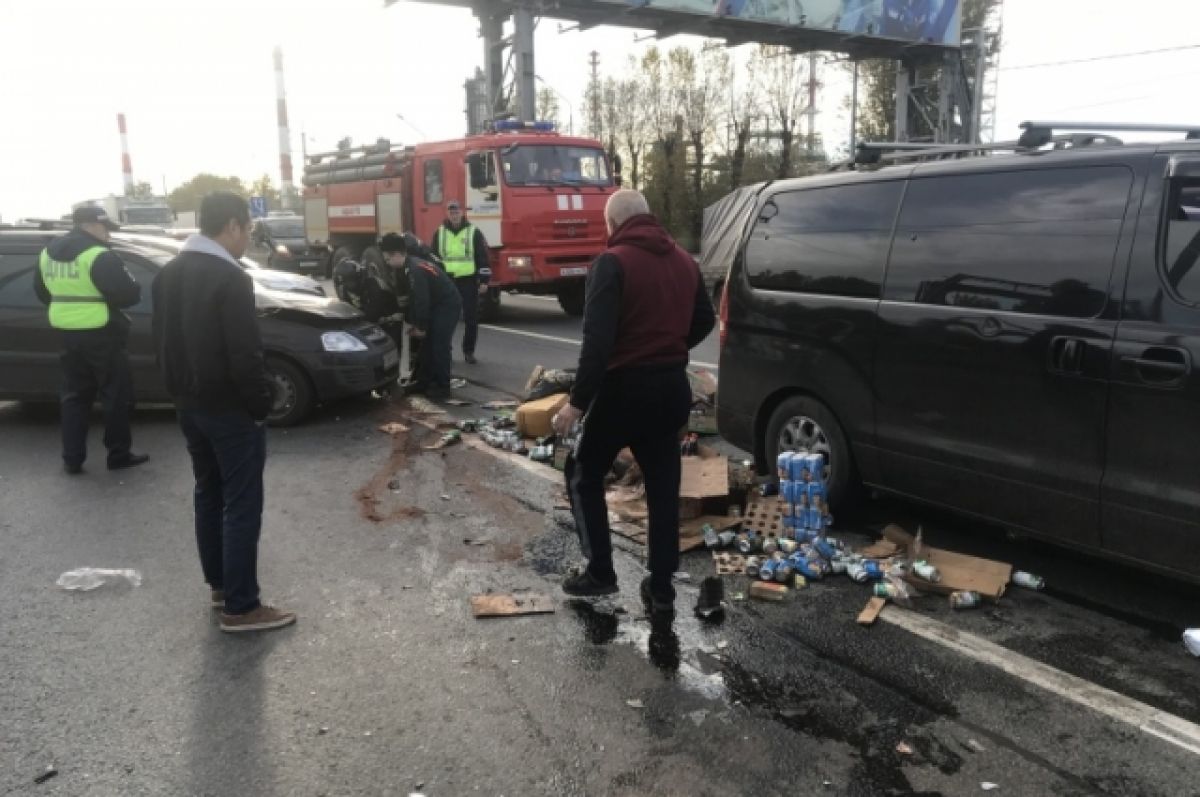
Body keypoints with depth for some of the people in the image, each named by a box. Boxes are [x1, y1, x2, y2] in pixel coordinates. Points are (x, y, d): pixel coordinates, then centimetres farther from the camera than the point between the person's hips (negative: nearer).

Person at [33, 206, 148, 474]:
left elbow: (42, 292, 20)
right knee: (117, 395, 4)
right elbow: (128, 294, -19)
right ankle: (119, 454, 10)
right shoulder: (99, 256, -16)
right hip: (100, 334, -7)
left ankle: (72, 459, 13)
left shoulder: (48, 253, 10)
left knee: (75, 395, 14)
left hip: (67, 333, 8)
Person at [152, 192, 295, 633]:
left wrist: (180, 389, 20)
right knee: (241, 505, -3)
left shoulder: (169, 274, 9)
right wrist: (262, 405, -12)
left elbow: (163, 340, 15)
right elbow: (246, 354, -23)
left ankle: (219, 584, 30)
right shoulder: (229, 279, -20)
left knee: (209, 493, 19)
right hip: (230, 409, -9)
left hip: (188, 404, 9)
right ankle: (241, 607, 2)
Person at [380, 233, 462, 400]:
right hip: (437, 305, 10)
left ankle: (442, 387, -3)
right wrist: (410, 322, 10)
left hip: (448, 305, -10)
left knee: (439, 346, -9)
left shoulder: (415, 270, -25)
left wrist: (421, 327, -16)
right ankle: (425, 381, 20)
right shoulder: (407, 268, 6)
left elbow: (422, 300, -24)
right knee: (427, 344, 12)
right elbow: (413, 297, 13)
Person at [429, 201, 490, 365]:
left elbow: (483, 257, -1)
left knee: (471, 318, 1)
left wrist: (484, 281, -6)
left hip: (468, 281, -2)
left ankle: (469, 351, 12)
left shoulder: (474, 232, 0)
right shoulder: (439, 233, 8)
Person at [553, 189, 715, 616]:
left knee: (585, 475, 13)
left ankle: (600, 571, 13)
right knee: (663, 486, 12)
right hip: (672, 385, 6)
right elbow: (704, 321, 19)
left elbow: (597, 340, -22)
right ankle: (661, 588, 16)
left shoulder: (612, 262, -14)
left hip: (626, 386, -6)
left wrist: (578, 401, -19)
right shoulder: (684, 261, 9)